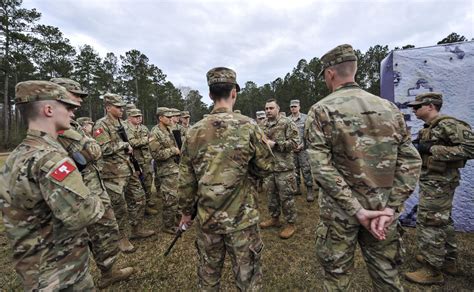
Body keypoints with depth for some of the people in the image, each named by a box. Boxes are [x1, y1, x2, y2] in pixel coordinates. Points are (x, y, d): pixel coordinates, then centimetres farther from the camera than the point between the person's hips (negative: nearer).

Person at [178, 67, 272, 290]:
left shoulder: (195, 132, -4)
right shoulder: (248, 126, -13)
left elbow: (186, 179, 1)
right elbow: (265, 167, -4)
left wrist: (186, 211, 14)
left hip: (207, 216, 3)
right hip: (241, 216, -2)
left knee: (208, 273, 22)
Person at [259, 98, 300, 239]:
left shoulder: (287, 123, -9)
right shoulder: (264, 125, 11)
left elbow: (294, 142, -14)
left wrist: (275, 144, -20)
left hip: (284, 166, -6)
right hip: (268, 166, 7)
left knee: (286, 196, 3)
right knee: (272, 194, 17)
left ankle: (291, 224, 19)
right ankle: (274, 218, 35)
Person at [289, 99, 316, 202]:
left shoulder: (305, 118, -1)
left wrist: (302, 144, -12)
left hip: (303, 148, -3)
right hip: (291, 149, 4)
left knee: (306, 170, -4)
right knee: (295, 170, 11)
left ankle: (309, 191, 3)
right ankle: (297, 188, 23)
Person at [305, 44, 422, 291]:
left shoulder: (321, 110, -10)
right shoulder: (389, 108, 3)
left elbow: (321, 166, -18)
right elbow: (410, 161, -1)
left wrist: (356, 209, -14)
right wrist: (390, 208, -5)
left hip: (339, 209, -3)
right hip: (381, 209, 4)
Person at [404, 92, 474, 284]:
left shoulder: (447, 124, -16)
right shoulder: (429, 127, 12)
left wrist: (431, 149, -23)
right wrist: (419, 147, 2)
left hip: (438, 183, -10)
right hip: (434, 181, 10)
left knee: (429, 223, -4)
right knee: (442, 221, 19)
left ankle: (433, 271, 9)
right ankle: (448, 261, 34)